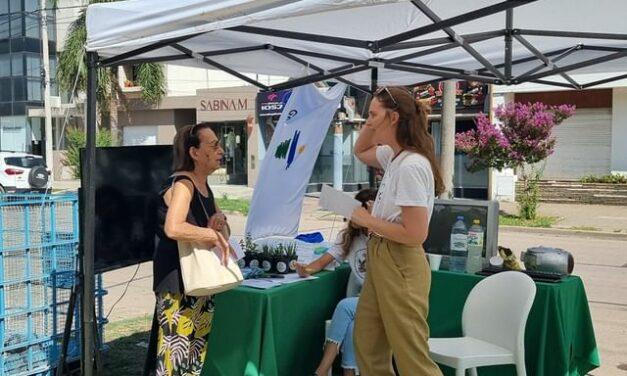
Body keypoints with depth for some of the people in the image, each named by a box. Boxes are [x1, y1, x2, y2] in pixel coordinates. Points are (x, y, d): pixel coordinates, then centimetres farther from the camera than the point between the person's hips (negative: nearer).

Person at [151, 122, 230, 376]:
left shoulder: (204, 186, 10)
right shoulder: (182, 184, -17)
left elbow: (223, 232, 17)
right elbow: (173, 228, -35)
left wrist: (220, 221, -6)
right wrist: (213, 235, -21)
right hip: (177, 283, -9)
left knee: (197, 352, 17)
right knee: (177, 352, -5)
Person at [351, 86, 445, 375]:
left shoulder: (410, 166, -22)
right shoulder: (394, 156, 6)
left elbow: (415, 234, -25)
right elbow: (360, 151, 29)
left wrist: (368, 220, -13)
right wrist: (371, 123, 9)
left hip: (399, 266, -10)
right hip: (380, 259, 10)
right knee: (367, 347, 18)